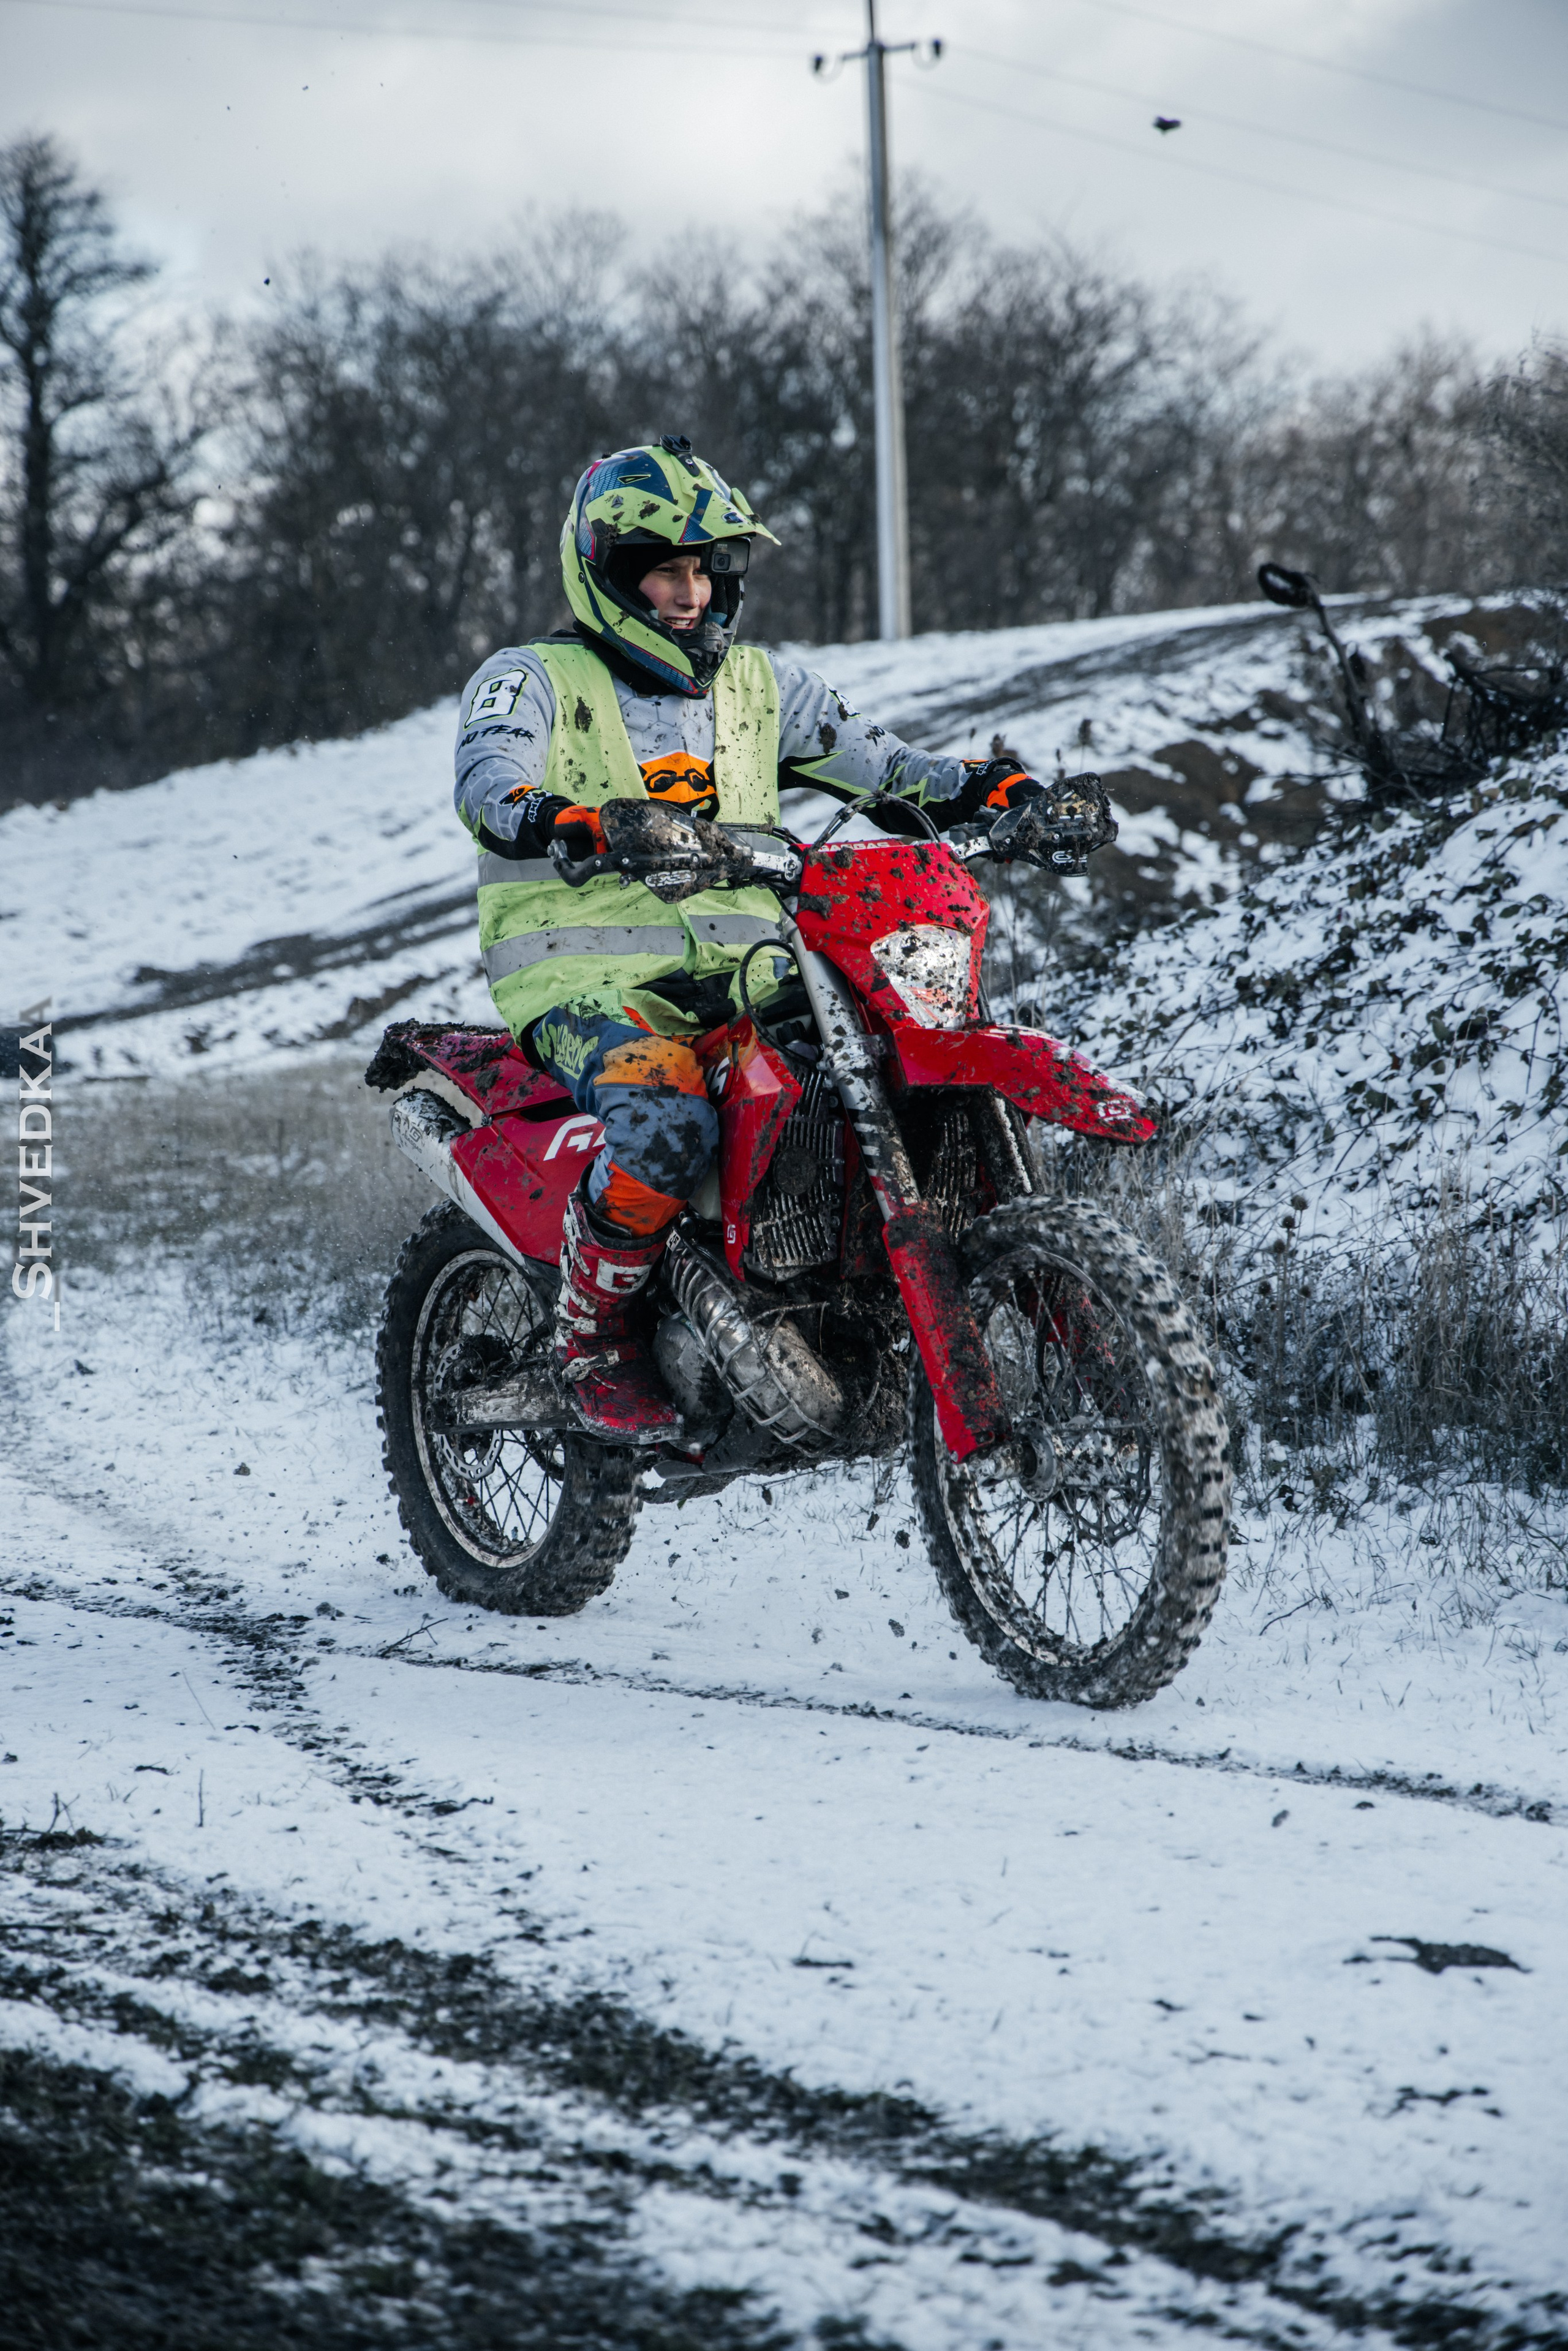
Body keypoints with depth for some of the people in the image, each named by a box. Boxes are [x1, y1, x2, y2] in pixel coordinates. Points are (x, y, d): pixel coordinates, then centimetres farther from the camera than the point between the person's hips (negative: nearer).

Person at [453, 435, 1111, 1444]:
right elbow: (492, 785, -18)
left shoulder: (761, 684, 19)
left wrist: (1001, 794, -9)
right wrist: (590, 822, -40)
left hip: (745, 978, 5)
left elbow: (887, 764, 11)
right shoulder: (532, 679, 2)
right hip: (592, 982, -5)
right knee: (669, 1123, -37)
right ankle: (595, 1341, -15)